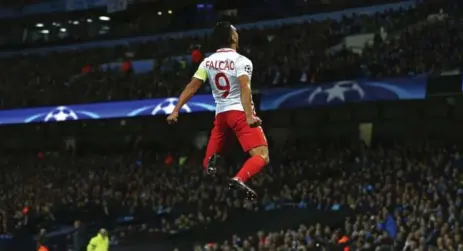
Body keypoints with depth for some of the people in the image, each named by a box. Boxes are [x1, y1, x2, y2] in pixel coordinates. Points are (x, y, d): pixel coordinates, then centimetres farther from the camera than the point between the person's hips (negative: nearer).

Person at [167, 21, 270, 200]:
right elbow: (245, 88, -22)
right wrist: (249, 116, -31)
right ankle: (239, 179, -39)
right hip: (240, 112, -6)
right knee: (262, 155, -13)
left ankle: (210, 161, -13)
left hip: (221, 114, 6)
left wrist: (176, 111, 5)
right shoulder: (241, 60, -7)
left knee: (211, 156, 23)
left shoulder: (208, 62, 8)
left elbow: (192, 87, 4)